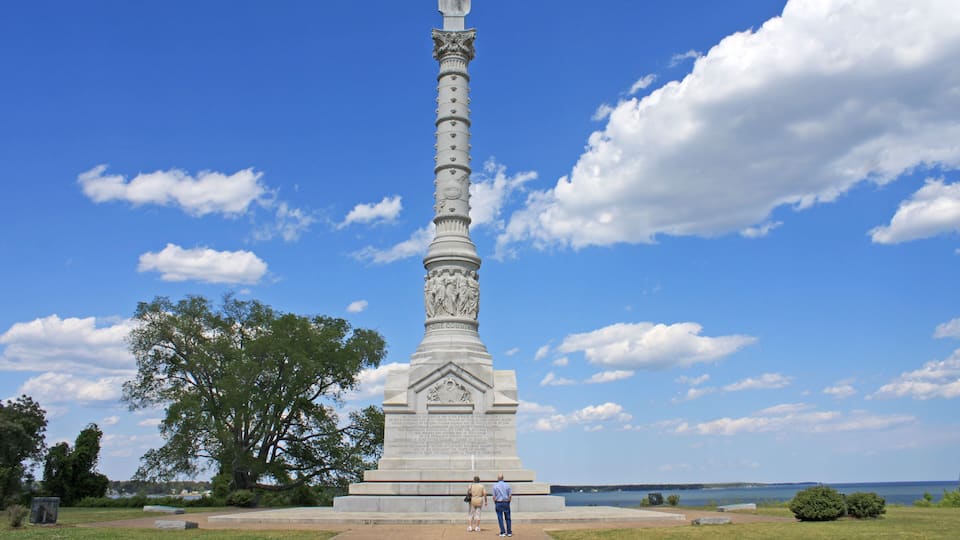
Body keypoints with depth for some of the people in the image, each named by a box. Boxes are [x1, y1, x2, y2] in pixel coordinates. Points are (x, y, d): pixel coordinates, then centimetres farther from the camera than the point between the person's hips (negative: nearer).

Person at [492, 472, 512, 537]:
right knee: (507, 518, 9)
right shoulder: (507, 485, 0)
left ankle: (503, 532, 0)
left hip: (498, 503, -2)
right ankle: (509, 532, 10)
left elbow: (494, 496, -5)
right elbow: (510, 496, -1)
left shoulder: (495, 486, -5)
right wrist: (508, 502, 10)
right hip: (506, 502, 2)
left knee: (500, 518, 3)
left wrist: (495, 504, 7)